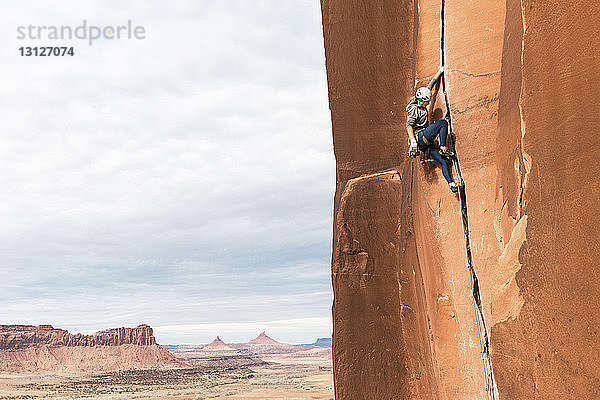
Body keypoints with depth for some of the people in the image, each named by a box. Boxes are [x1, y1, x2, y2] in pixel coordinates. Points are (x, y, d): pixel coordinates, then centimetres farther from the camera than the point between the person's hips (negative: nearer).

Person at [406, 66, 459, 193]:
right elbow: (409, 126, -18)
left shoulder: (422, 106, 19)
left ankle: (451, 183, -5)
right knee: (443, 123, -16)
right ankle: (443, 148, -16)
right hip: (419, 137, -9)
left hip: (426, 143, 9)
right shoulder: (414, 109, -6)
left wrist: (439, 73, 35)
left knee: (444, 162, -3)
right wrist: (413, 141, -30)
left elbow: (430, 86, 28)